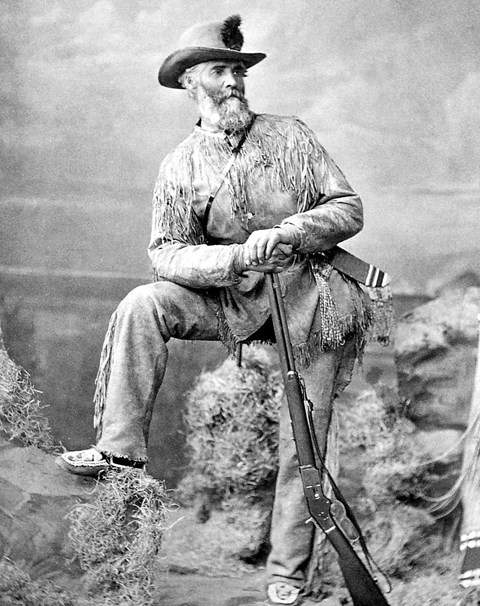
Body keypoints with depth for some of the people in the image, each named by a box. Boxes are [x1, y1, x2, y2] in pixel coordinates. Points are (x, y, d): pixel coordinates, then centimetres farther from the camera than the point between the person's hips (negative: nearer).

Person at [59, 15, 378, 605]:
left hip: (313, 297, -1)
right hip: (235, 296, 1)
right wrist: (236, 258, -22)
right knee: (142, 307, -22)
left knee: (302, 439, -5)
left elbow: (350, 208, 0)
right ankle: (120, 448, -18)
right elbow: (166, 252, -5)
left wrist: (290, 231, -18)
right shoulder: (181, 166, 3)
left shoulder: (290, 136, 2)